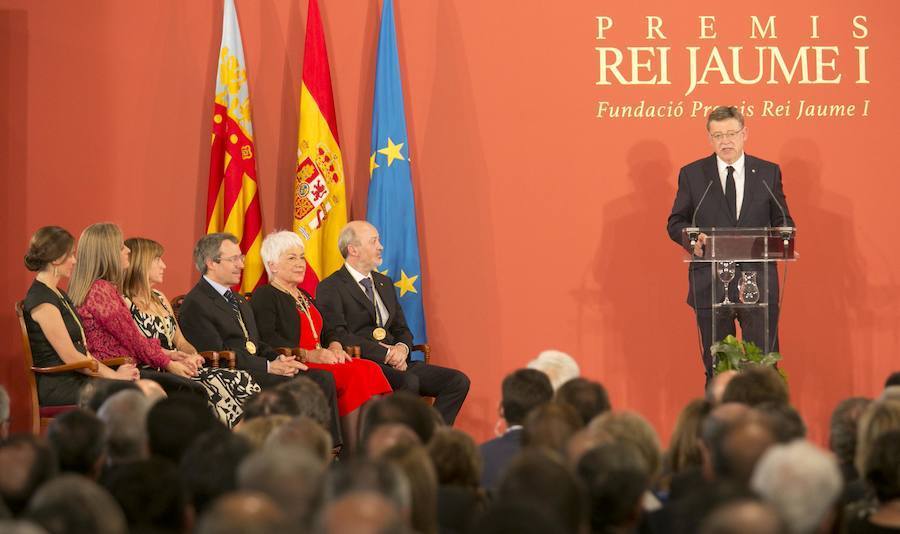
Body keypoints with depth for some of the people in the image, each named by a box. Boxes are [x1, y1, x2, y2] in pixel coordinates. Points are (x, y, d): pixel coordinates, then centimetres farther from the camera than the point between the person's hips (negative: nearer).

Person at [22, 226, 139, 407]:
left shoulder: (59, 295, 19)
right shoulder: (42, 301, -12)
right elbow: (70, 357, -14)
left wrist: (114, 373, 1)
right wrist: (114, 375, -7)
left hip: (75, 379, 9)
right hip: (57, 386, -9)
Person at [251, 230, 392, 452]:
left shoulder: (304, 296, 29)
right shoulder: (264, 295, 2)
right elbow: (268, 338, -13)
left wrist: (334, 347, 0)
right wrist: (308, 355, -20)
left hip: (320, 361, 8)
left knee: (370, 370, -20)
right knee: (355, 374, -29)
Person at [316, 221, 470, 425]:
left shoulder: (384, 283, 23)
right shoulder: (330, 288, -3)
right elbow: (337, 337, -14)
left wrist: (402, 348, -3)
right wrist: (387, 353, -17)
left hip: (394, 363, 8)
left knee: (458, 381, -11)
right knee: (409, 382, -36)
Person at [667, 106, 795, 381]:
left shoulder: (768, 172, 8)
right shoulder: (691, 174, 5)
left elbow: (783, 221, 11)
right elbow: (676, 223, 7)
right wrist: (691, 240, -15)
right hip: (710, 283, 0)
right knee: (716, 367, 6)